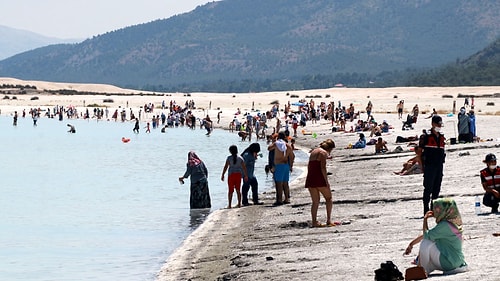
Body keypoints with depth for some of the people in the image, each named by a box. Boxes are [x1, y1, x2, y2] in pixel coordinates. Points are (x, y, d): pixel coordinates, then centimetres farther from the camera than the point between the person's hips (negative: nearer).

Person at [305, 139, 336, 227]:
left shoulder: (314, 151, 18)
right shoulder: (323, 152, -6)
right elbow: (323, 167, -15)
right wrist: (326, 181, -14)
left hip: (310, 179, 7)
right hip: (319, 179, -7)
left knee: (315, 201, 12)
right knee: (328, 198, 6)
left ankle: (314, 222, 5)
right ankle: (329, 220, -2)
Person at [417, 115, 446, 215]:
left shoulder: (442, 137, 13)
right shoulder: (426, 136, -6)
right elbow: (419, 152, -4)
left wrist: (441, 162, 12)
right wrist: (422, 165, -7)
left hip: (439, 166, 6)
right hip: (429, 166, -6)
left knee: (437, 188, 9)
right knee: (428, 188, -7)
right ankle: (426, 209, -3)